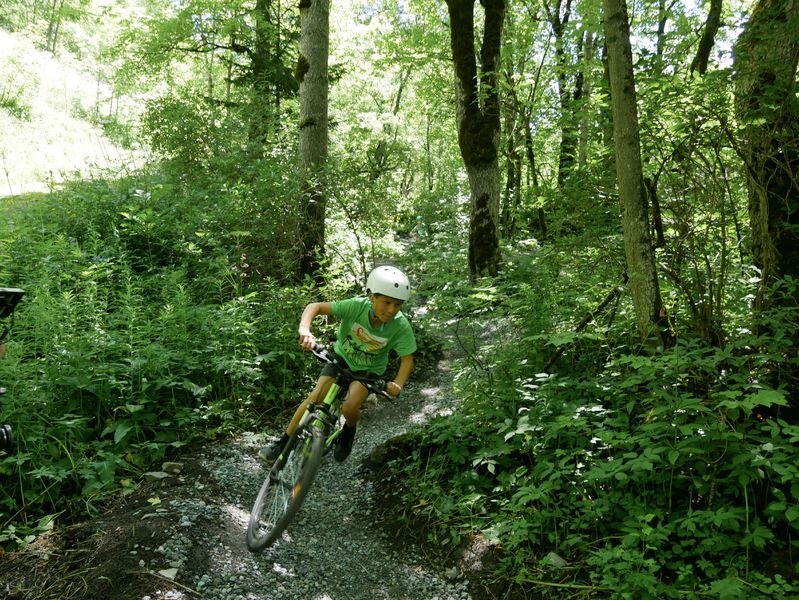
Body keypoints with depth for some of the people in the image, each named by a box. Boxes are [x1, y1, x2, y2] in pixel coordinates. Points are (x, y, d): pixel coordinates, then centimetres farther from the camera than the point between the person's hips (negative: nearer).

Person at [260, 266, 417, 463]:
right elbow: (315, 306, -31)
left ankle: (348, 432, 13)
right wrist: (304, 329, -50)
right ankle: (283, 443, 7)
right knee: (314, 399, -12)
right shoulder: (356, 306, -31)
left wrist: (398, 385, -38)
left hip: (369, 370, -1)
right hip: (341, 358, 1)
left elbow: (407, 358, -20)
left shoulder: (401, 326, -30)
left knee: (349, 407, -24)